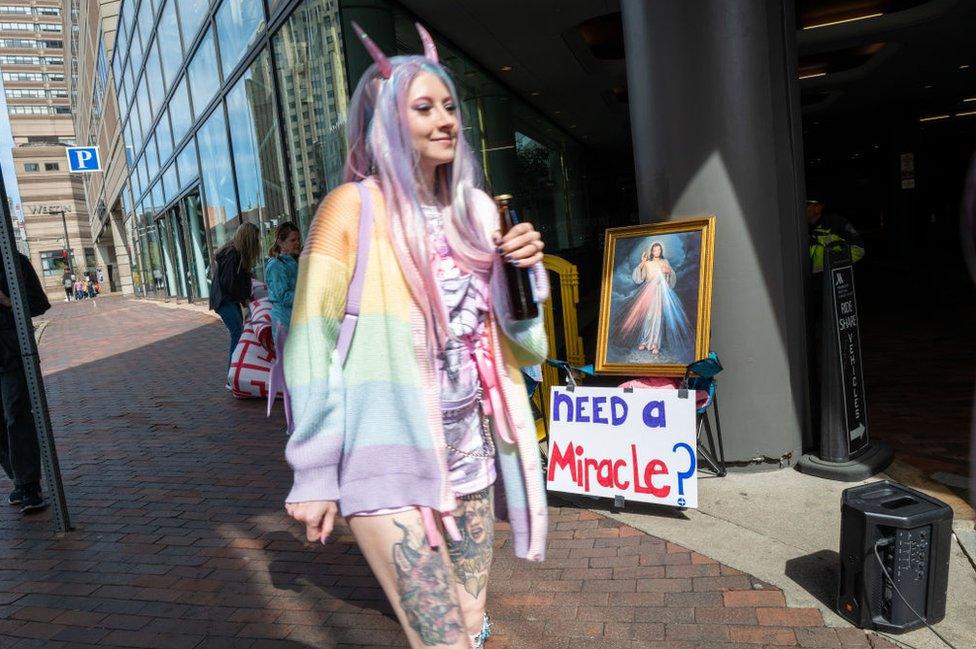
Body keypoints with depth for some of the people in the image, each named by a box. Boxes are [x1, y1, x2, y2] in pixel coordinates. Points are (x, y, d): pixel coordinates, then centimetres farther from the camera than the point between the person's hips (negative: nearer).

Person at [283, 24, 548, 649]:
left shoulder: (476, 208, 8)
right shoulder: (354, 207, -7)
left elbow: (518, 340, 13)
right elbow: (313, 341, -9)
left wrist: (526, 270, -6)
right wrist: (315, 476, -9)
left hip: (469, 455, 6)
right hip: (388, 463, -5)